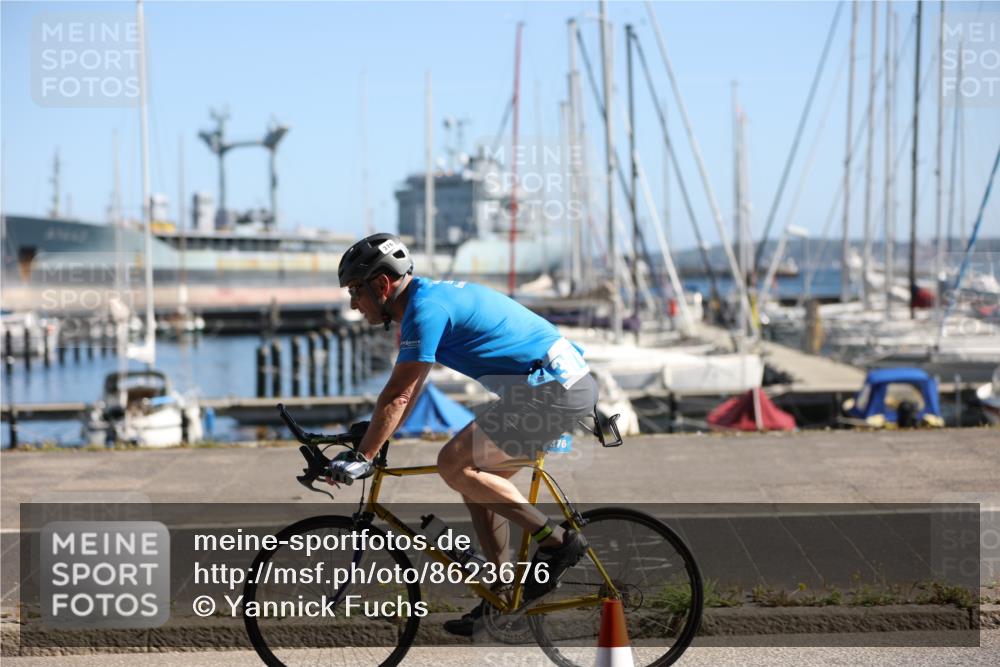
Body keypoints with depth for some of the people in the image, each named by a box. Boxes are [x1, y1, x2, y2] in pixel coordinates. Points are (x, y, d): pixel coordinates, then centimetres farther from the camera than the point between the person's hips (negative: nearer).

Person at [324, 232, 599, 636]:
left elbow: (398, 395, -18)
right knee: (477, 481, 13)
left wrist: (361, 458, -15)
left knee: (454, 464, -15)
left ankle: (556, 542, -9)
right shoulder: (430, 297, 17)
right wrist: (370, 441, 25)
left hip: (554, 390, -10)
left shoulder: (426, 308, -14)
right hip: (570, 385, 10)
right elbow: (410, 390, 26)